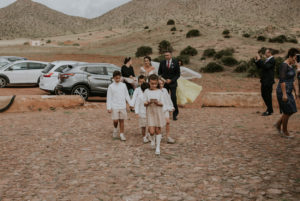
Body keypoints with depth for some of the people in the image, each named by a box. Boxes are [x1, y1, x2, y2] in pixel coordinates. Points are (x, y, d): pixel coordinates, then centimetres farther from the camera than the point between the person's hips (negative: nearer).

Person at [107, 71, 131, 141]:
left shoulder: (123, 85, 4)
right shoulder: (111, 86, -3)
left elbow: (127, 95, 12)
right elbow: (109, 98, -2)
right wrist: (109, 108, -6)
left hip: (122, 106, 2)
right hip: (114, 107, -2)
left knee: (122, 120, 5)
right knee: (115, 120, -5)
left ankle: (122, 134, 14)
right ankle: (115, 129, 25)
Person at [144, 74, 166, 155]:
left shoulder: (159, 92, 0)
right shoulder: (147, 91, 0)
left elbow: (162, 104, -1)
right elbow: (145, 103, 0)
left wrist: (157, 103, -21)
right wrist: (148, 102, -21)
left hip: (158, 112, 1)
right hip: (150, 113, 0)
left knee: (158, 130, 6)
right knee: (151, 131, -9)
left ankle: (158, 147, 17)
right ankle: (153, 139, 25)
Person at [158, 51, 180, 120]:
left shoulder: (175, 63, -3)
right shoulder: (162, 63, 4)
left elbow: (178, 74, -2)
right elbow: (159, 73, 12)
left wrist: (171, 80, -14)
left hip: (172, 83, -2)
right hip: (164, 83, 2)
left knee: (173, 98, -9)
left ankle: (175, 113, 6)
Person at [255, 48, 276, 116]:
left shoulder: (272, 60, -12)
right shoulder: (267, 60, 16)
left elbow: (266, 67, -26)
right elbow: (259, 67, 16)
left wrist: (259, 60, -22)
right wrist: (257, 60, 2)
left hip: (268, 81, -10)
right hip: (264, 81, 10)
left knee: (268, 96, -3)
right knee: (264, 95, 14)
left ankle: (269, 111, 7)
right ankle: (270, 109, 26)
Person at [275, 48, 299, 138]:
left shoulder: (291, 66, 12)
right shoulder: (284, 65, -17)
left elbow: (292, 80, 19)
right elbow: (282, 80, -22)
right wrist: (284, 94, -24)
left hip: (289, 92, 9)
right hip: (283, 91, -9)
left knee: (291, 110, 11)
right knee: (287, 111, -2)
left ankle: (278, 124, 25)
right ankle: (284, 131, 13)